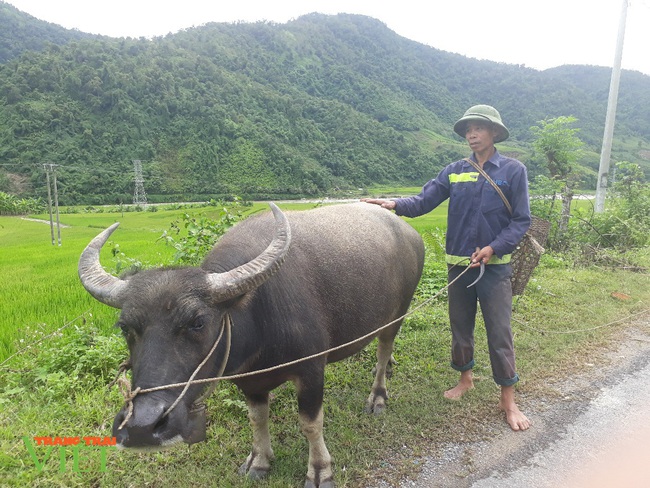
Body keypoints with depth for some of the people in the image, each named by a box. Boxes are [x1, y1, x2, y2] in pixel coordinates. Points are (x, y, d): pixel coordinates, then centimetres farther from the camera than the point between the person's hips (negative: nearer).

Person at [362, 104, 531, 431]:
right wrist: (396, 204, -20)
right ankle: (465, 378, 36)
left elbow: (521, 220, -4)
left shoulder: (512, 171, -3)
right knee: (460, 325, 15)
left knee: (499, 330, 1)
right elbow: (424, 200, -3)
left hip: (494, 265, -3)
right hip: (458, 263, 3)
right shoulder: (454, 172, 5)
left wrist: (494, 248, -16)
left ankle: (508, 399, 17)